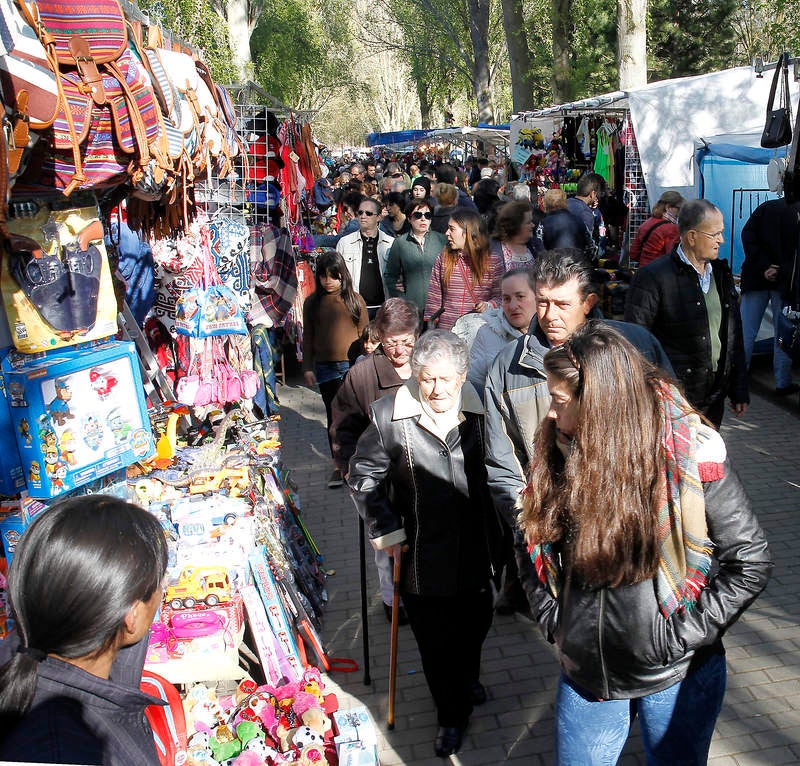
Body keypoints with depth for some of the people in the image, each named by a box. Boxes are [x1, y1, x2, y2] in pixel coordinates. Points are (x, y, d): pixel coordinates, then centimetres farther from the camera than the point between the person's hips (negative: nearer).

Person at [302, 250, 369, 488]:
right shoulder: (312, 302, 4)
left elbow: (364, 334, 5)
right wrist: (308, 367, 2)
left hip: (353, 364, -1)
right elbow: (308, 337, 7)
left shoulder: (354, 299, 0)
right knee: (334, 415, 7)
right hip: (326, 368, 1)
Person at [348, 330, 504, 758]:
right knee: (434, 640, 11)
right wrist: (384, 528, -6)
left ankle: (468, 678, 55)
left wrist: (500, 531, 2)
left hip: (476, 551, 2)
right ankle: (451, 714, 36)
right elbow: (363, 475, -2)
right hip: (421, 557, -2)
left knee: (475, 626, 22)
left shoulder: (481, 412, -8)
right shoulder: (389, 415, -13)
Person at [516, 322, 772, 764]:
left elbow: (750, 561, -13)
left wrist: (684, 636, -15)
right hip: (585, 674, 3)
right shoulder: (559, 451, -7)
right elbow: (534, 546, 6)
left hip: (676, 677, -3)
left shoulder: (690, 454, -19)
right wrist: (552, 622, -2)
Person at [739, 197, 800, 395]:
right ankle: (783, 383, 11)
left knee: (746, 329, 6)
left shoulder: (766, 207, 1)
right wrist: (782, 272, -12)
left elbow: (747, 236, -7)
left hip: (757, 278, 2)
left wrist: (763, 266, -10)